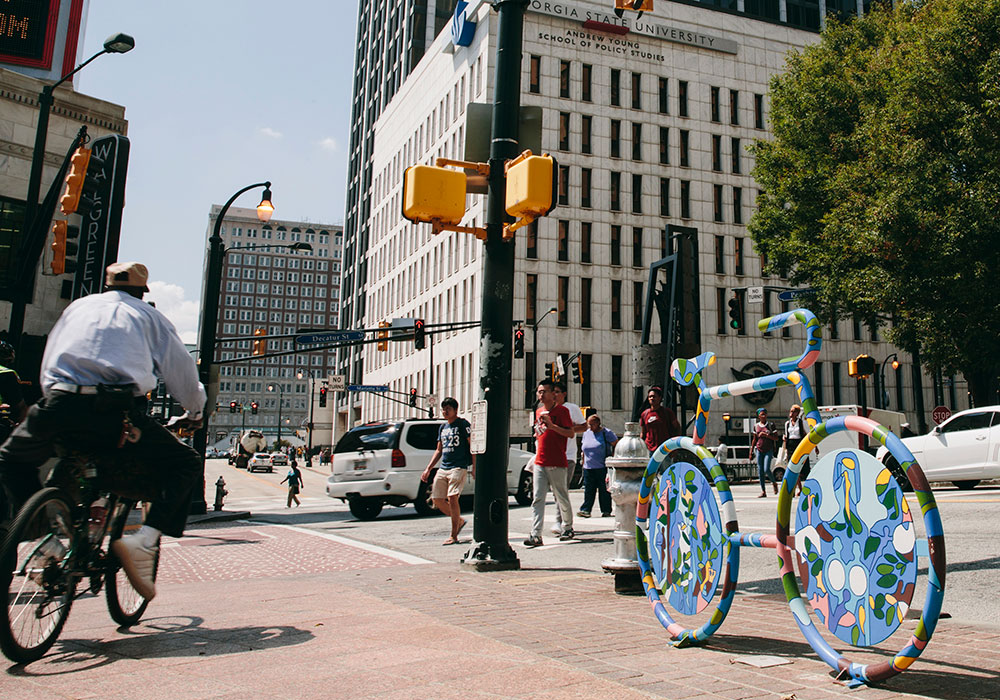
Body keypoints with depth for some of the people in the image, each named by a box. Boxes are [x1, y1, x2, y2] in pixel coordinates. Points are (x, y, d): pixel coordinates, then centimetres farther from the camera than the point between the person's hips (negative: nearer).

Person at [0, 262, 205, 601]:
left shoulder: (77, 307, 29)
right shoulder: (148, 316, 21)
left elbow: (47, 366, 33)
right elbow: (181, 369, 22)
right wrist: (194, 413, 38)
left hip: (59, 406, 3)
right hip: (116, 414, -2)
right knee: (186, 465, 13)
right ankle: (145, 539, -9)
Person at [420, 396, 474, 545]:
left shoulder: (463, 424, -2)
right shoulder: (442, 427, 18)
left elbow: (472, 446, -6)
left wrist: (474, 467, -14)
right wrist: (428, 469, 18)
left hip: (459, 467, -8)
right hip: (443, 468, 8)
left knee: (452, 498, -17)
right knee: (437, 499, 4)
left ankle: (454, 536, -9)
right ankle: (459, 520, 25)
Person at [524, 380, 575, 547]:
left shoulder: (562, 410, -5)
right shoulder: (538, 411, 15)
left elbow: (571, 433, -12)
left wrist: (552, 425, -21)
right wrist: (538, 434, 12)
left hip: (557, 463, -5)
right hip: (539, 462, 6)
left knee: (562, 497, 6)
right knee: (537, 498, -3)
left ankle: (568, 528, 26)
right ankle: (536, 535, -7)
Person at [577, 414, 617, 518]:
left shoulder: (606, 433, -4)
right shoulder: (586, 433, 14)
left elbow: (616, 445, -1)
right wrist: (584, 463, 18)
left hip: (602, 467, -5)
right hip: (588, 467, 5)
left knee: (604, 490, 1)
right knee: (588, 490, 0)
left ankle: (606, 511, 9)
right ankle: (585, 510, 0)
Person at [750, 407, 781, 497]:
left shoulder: (771, 425, 0)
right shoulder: (756, 426, 9)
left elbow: (777, 438, -3)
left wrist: (766, 435, -15)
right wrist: (751, 450, 16)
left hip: (769, 450, -3)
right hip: (759, 450, 3)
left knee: (766, 470, -15)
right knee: (760, 471, 0)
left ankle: (774, 483, 15)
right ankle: (763, 492, 5)